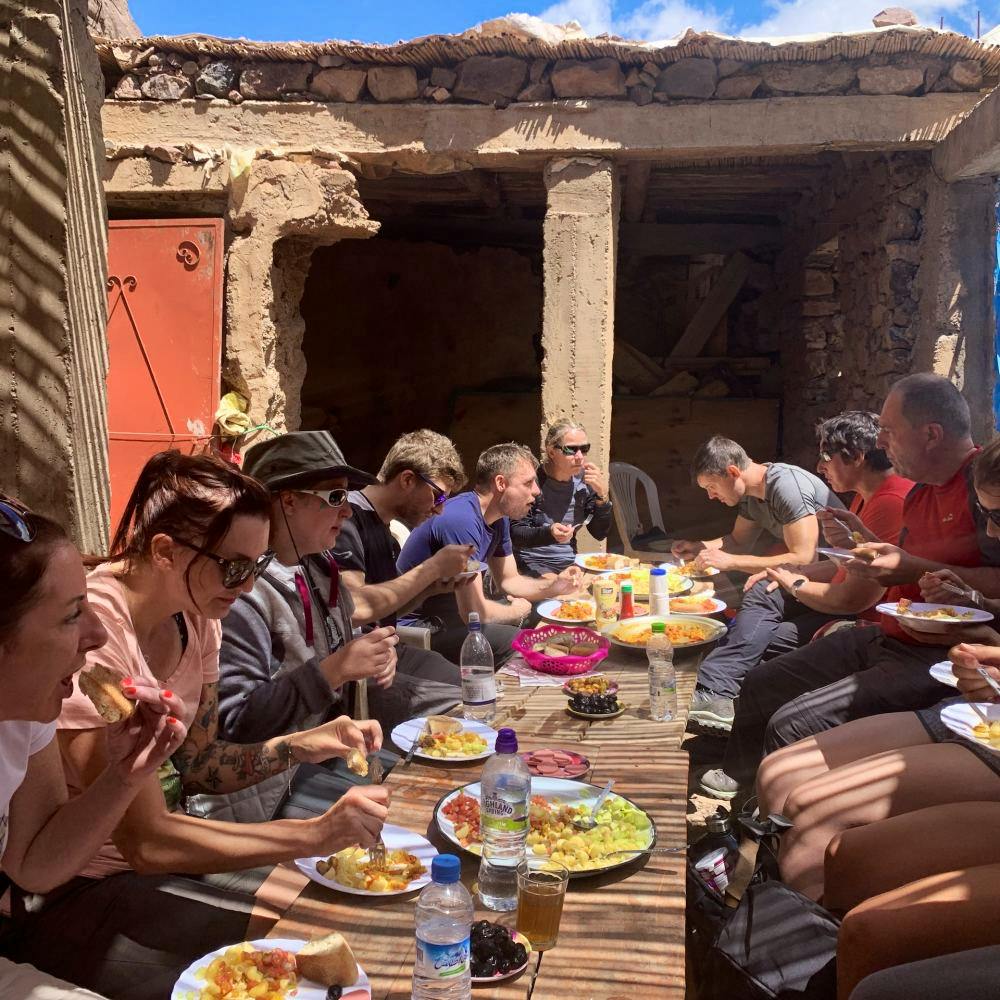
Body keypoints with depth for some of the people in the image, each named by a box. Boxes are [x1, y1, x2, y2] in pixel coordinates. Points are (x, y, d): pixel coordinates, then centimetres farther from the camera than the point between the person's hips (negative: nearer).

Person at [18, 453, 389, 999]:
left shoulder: (195, 617, -4)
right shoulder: (91, 633, -28)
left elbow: (195, 764, 5)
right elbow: (145, 841, -27)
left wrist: (304, 744, -11)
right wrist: (316, 834, -28)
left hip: (151, 850, 7)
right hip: (72, 895, -7)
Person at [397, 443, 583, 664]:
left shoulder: (499, 518, 4)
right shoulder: (462, 520, -28)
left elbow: (508, 580, 15)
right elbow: (473, 612, -29)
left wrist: (553, 586, -4)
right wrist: (516, 611, -8)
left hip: (451, 610, 10)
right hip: (418, 626, -10)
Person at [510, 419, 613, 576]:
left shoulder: (584, 480, 2)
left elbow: (600, 534, 3)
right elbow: (515, 534, -16)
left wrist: (602, 495, -12)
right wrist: (549, 533, -34)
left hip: (569, 563, 5)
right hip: (532, 566, -5)